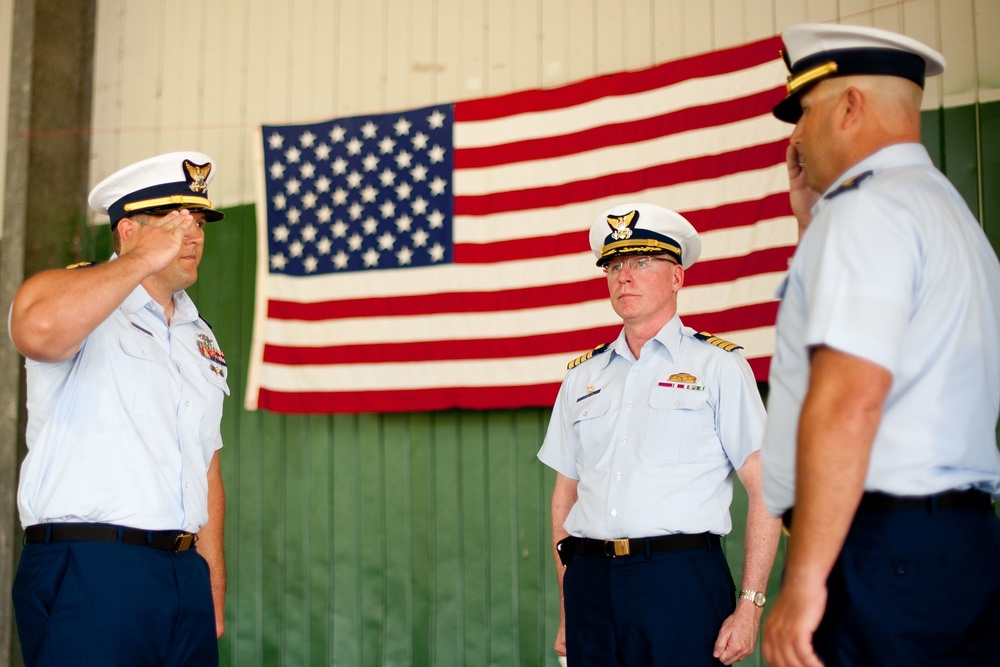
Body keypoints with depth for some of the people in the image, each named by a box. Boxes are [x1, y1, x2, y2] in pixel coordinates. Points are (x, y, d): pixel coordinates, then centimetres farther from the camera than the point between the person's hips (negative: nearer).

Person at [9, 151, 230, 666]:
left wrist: (215, 590, 12)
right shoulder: (68, 292, 1)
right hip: (88, 567, -6)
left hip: (186, 572, 6)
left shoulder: (200, 339, 20)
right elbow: (39, 331, -26)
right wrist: (141, 261, -14)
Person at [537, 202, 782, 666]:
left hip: (681, 580, -3)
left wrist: (750, 606, -10)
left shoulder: (718, 366, 3)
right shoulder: (583, 376, 14)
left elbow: (765, 492, -2)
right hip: (591, 582, 4)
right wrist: (567, 613, 11)